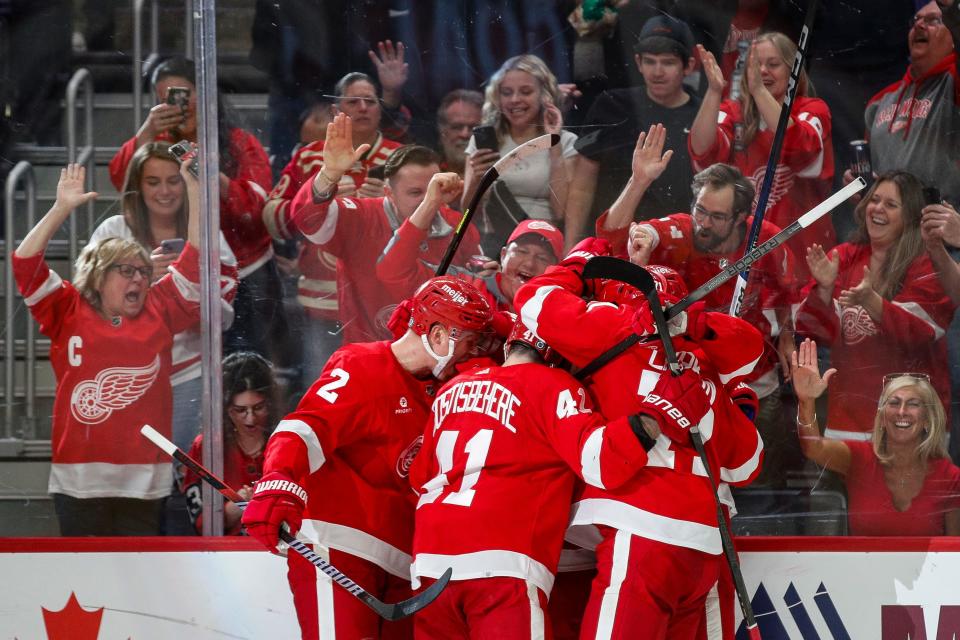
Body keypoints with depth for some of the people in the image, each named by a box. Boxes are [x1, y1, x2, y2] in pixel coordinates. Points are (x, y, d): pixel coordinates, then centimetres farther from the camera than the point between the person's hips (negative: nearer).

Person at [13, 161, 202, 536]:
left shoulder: (159, 313, 11)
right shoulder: (69, 315, 6)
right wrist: (62, 209, -7)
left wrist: (194, 192, 1)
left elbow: (197, 262, 8)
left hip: (144, 478, 2)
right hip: (80, 478, -2)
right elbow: (26, 265, -2)